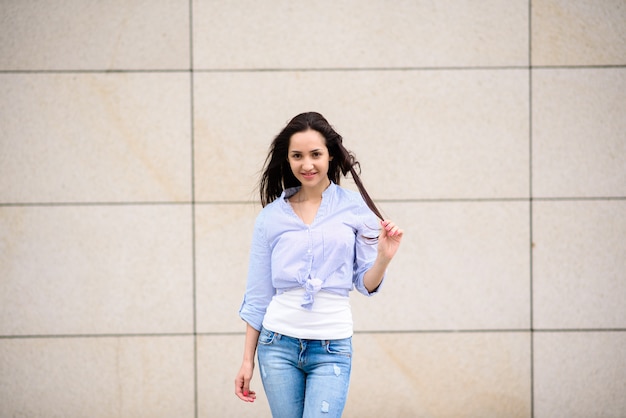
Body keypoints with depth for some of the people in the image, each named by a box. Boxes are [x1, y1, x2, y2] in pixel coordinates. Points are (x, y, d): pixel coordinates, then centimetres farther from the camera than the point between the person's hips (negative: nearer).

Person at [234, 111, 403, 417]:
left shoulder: (355, 208, 2)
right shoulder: (271, 217, 5)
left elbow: (366, 285, 5)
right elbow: (257, 296, 9)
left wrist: (383, 257, -16)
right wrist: (247, 360, 7)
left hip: (332, 349, -1)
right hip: (279, 343, 2)